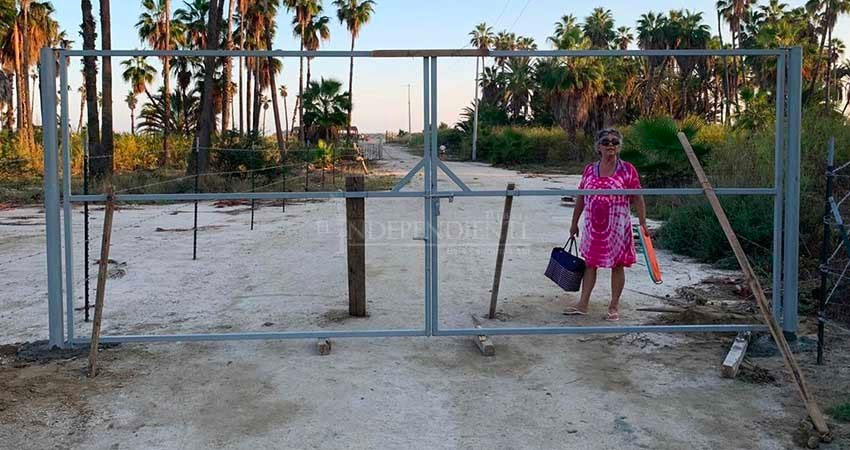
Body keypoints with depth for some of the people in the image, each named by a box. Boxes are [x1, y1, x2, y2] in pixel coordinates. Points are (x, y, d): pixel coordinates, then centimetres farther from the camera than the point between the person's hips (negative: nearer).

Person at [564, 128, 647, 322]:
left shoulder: (627, 170, -4)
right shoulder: (589, 170, 5)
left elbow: (637, 199, -5)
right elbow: (581, 198, 11)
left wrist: (643, 223, -10)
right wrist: (574, 223, 13)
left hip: (617, 228, -3)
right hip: (593, 227, 3)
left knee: (617, 265, 6)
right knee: (590, 263, 8)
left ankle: (614, 306, 17)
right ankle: (583, 303, 16)